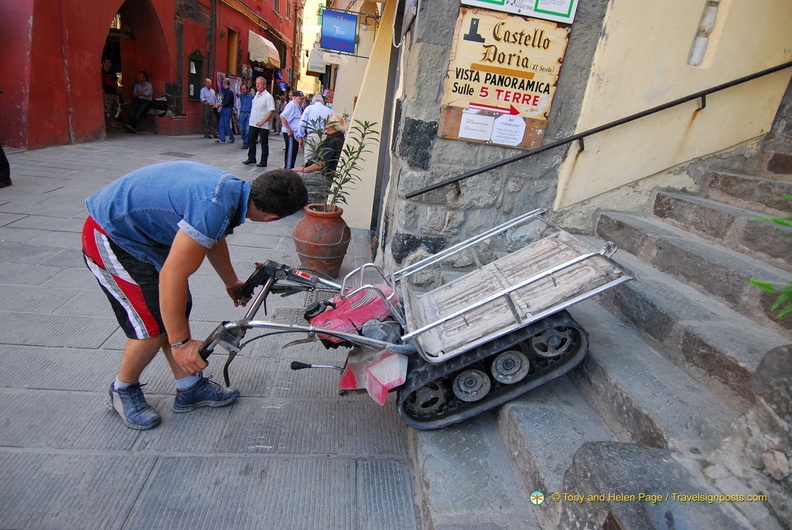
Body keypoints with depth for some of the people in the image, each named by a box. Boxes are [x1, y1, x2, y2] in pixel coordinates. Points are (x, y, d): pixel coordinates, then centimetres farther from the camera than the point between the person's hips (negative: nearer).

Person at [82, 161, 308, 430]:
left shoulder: (231, 187, -4)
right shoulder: (214, 208, -34)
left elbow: (213, 238, 16)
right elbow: (172, 276, -30)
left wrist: (231, 282, 31)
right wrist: (180, 343, -21)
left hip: (141, 230, 9)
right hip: (110, 240, -9)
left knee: (178, 310, 10)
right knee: (156, 327, -5)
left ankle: (190, 388, 24)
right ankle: (122, 391, 22)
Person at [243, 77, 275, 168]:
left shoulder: (268, 96, -12)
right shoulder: (256, 94, 12)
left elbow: (271, 111, -20)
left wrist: (262, 122, -25)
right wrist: (252, 118, 16)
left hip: (263, 125, -8)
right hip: (253, 123, 8)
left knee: (264, 143, 2)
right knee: (250, 139, 10)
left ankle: (263, 162, 10)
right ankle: (251, 158, 21)